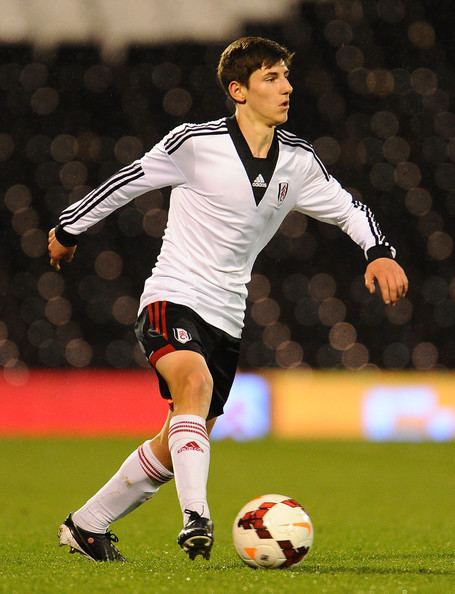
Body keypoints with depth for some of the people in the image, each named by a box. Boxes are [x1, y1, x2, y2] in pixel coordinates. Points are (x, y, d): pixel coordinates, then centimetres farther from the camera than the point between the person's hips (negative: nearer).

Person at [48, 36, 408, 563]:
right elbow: (129, 180, 2)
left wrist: (379, 252, -5)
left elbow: (347, 208, 15)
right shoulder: (197, 143, -10)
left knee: (174, 447, 8)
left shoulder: (298, 160, 4)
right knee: (195, 382, -35)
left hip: (225, 318, 6)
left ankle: (87, 525, 26)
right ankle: (196, 517, -43)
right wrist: (68, 229, 13)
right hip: (172, 299, -6)